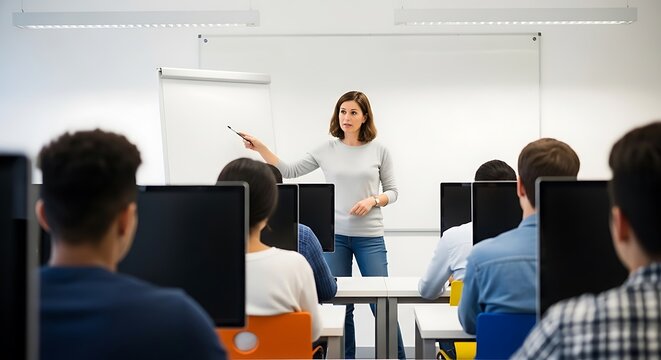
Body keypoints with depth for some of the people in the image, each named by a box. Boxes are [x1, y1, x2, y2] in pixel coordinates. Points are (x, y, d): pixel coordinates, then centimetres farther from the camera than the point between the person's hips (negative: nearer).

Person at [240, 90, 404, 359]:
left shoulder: (379, 151, 0)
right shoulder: (327, 150, 3)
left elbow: (392, 191, 5)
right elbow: (289, 171, 5)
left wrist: (373, 200, -15)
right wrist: (260, 148, -4)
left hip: (370, 237, -1)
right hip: (334, 236, 2)